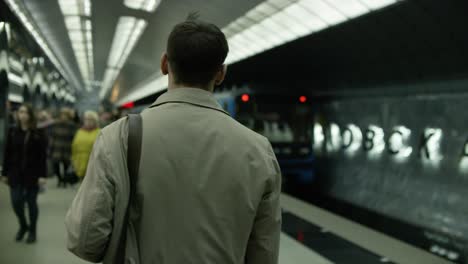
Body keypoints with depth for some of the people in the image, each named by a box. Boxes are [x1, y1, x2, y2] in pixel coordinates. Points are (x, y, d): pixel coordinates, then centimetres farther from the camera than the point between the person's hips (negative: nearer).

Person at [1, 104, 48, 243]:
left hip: (32, 174, -3)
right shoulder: (13, 132, 3)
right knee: (16, 201, 1)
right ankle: (23, 226, 27)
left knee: (31, 202, 6)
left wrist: (42, 175, -12)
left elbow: (43, 155, -7)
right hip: (15, 173, 3)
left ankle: (32, 231, 21)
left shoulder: (38, 133, -5)